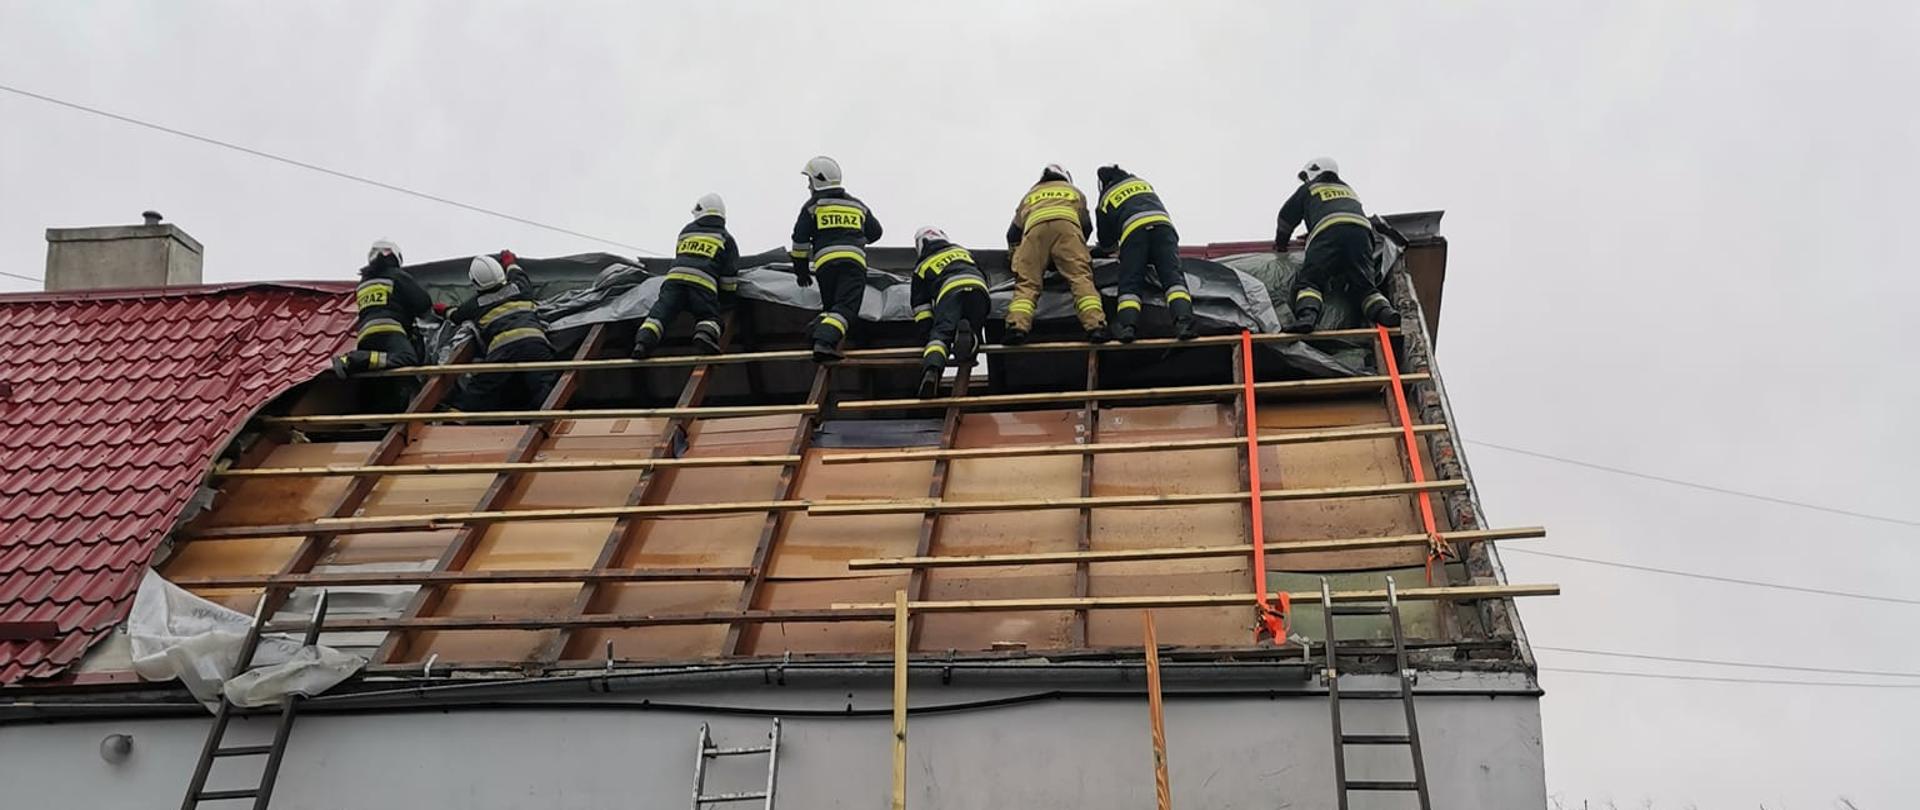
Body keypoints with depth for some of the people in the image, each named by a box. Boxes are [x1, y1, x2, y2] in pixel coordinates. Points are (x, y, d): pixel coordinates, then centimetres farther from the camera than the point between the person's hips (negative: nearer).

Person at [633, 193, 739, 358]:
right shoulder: (726, 238, 21)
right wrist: (729, 293, 30)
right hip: (703, 284, -2)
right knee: (709, 316, 7)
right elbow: (729, 272, 15)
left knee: (660, 313, 0)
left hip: (674, 277, 2)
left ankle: (644, 340, -26)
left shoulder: (686, 231, 29)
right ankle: (705, 334, -27)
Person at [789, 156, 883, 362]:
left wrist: (800, 268, 17)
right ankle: (825, 341, -30)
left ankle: (820, 328, -11)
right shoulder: (857, 205, 25)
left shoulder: (813, 206, 13)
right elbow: (875, 232, 35)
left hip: (825, 261, 0)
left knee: (831, 304, 17)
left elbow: (800, 239, 8)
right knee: (846, 308, -10)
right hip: (854, 260, 0)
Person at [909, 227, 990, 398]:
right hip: (977, 287, 2)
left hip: (950, 290, -2)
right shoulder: (962, 251, 40)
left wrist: (927, 331, 22)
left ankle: (932, 368, -43)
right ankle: (967, 334, -27)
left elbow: (920, 303, 23)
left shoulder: (921, 265, 31)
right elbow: (983, 276, 42)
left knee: (941, 333, -13)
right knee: (974, 329, 11)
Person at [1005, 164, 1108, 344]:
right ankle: (1095, 325, -30)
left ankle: (1017, 326, -30)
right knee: (1080, 277, -10)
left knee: (1026, 282, -7)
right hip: (1067, 224, -1)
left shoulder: (1030, 195, 41)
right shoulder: (1075, 192, 40)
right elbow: (1087, 226, 32)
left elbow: (1013, 233, 37)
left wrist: (1016, 255, 51)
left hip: (1034, 227, 1)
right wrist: (1077, 250, 48)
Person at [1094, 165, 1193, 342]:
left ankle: (1126, 325, -22)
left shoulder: (1106, 198, 27)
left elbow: (1105, 239, 30)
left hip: (1133, 229, -2)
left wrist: (1108, 250, 54)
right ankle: (1183, 319, -29)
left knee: (1130, 283, -1)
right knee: (1172, 276, -7)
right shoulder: (1141, 182, 37)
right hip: (1162, 222, 2)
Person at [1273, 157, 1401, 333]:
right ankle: (1384, 311, -24)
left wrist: (1280, 243, 53)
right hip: (1361, 230, 4)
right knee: (1364, 285, 4)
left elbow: (1286, 217, 35)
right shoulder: (1348, 188, 41)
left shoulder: (1308, 189, 29)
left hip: (1328, 230, -4)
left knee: (1309, 281, -7)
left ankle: (1307, 315, -35)